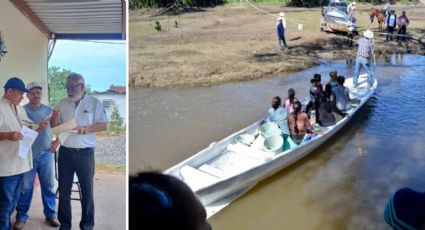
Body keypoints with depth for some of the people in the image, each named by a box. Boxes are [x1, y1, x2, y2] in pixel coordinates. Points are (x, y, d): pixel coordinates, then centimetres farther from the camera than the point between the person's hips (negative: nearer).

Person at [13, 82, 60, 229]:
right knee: (25, 187, 4)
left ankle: (51, 214, 18)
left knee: (48, 185, 7)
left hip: (46, 154, 2)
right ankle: (21, 216, 16)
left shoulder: (48, 110, 7)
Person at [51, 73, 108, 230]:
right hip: (65, 152, 3)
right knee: (64, 190, 10)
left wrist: (85, 129, -19)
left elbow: (103, 125, -6)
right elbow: (55, 126, 12)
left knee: (87, 190, 4)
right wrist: (55, 117, -10)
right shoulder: (62, 103, 9)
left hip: (85, 153, -3)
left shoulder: (95, 103, -2)